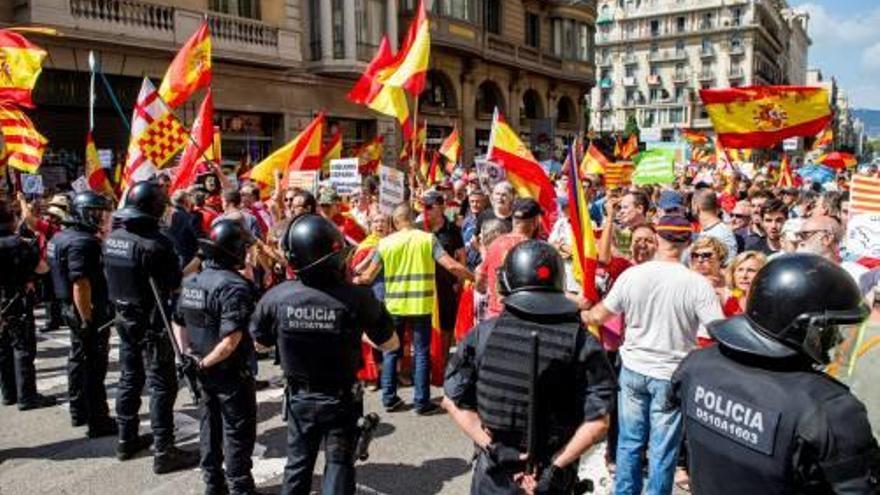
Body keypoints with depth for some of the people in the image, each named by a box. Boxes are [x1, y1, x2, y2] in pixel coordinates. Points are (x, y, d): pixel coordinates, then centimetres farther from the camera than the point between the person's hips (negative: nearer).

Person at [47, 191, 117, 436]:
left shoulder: (62, 236, 11)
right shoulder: (82, 242, -21)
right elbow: (80, 284, -27)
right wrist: (89, 321, -25)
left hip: (73, 308, 11)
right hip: (90, 310, -11)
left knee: (79, 359, 20)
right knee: (94, 366, -3)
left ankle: (79, 412, 33)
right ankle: (98, 421, 5)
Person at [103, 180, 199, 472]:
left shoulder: (112, 238, 2)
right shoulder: (155, 243, -23)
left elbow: (113, 276, 13)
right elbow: (176, 284, -16)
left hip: (124, 319, 8)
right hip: (152, 324, -8)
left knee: (129, 380, 18)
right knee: (161, 387, -1)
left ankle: (127, 441, 30)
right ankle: (164, 453, 3)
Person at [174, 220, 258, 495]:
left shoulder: (191, 281, 3)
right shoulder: (234, 286, -23)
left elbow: (178, 321, 13)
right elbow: (231, 339, -29)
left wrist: (189, 355, 11)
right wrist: (205, 363, -16)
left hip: (205, 370, 8)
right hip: (231, 371, -8)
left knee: (210, 425, 20)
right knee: (238, 431, 7)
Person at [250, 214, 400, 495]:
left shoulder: (276, 297, -17)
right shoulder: (357, 297, -25)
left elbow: (261, 342, 2)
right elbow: (391, 344, -10)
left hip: (299, 397, 3)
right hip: (341, 399, -3)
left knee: (297, 465, 23)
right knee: (338, 467, 15)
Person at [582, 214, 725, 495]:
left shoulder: (631, 275, -9)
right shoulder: (697, 283, -16)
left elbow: (599, 316, 2)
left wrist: (582, 316, 22)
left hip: (633, 369, 3)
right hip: (672, 375, -2)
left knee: (630, 441, 16)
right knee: (662, 449, 10)